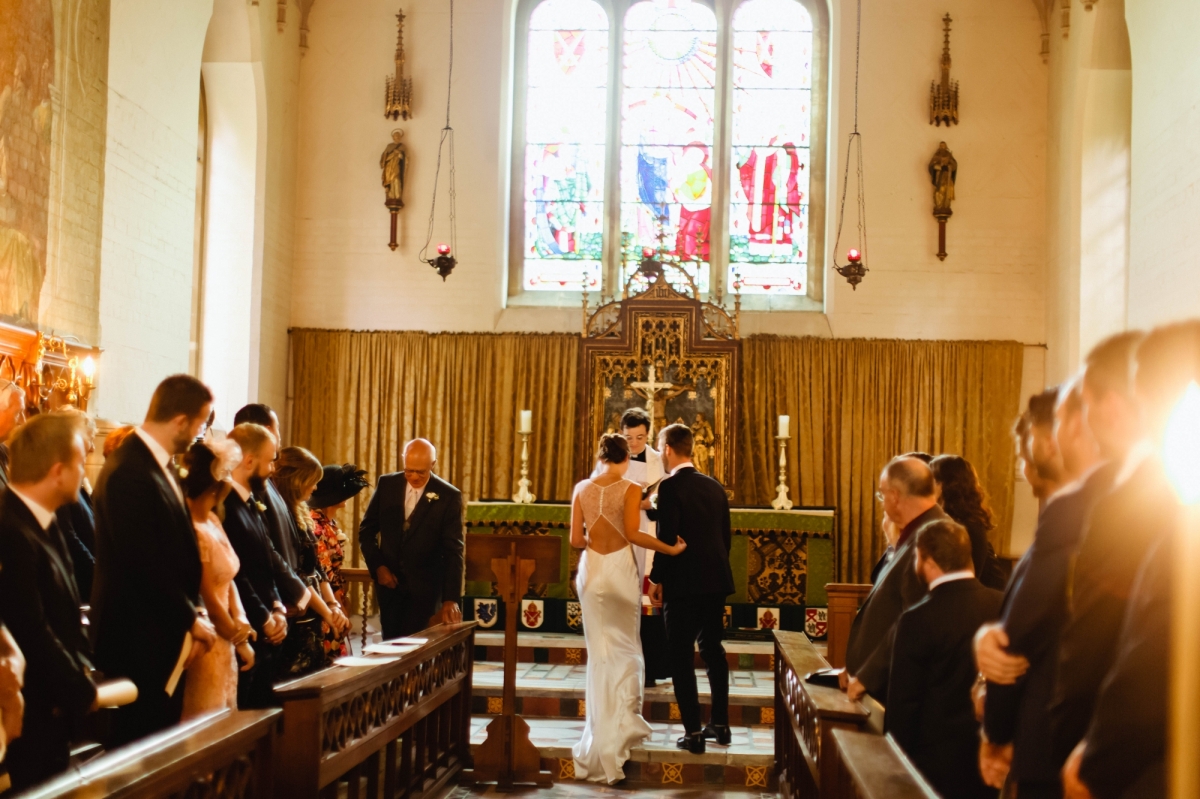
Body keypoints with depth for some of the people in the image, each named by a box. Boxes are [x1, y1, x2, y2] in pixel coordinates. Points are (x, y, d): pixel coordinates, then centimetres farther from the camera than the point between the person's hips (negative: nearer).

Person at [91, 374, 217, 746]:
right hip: (140, 638, -9)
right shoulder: (130, 472, -20)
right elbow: (145, 563, -22)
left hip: (165, 633, 9)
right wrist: (191, 620, -11)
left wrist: (193, 615, 2)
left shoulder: (159, 465, 10)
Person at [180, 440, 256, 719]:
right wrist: (235, 632, 0)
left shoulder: (212, 520, 7)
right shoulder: (193, 530, -21)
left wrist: (240, 633, -1)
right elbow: (208, 596, -15)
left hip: (223, 645, 9)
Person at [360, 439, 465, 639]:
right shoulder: (386, 484, 0)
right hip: (389, 582, 3)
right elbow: (366, 530, 8)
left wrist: (451, 598, -21)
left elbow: (453, 551, -13)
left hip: (425, 587, -3)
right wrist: (377, 566, -7)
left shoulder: (449, 496, -10)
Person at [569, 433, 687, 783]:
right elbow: (632, 534, -19)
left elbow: (576, 539, 1)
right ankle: (623, 723, 11)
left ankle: (601, 727, 15)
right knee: (624, 648, 13)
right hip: (620, 569, -3)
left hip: (591, 571, 3)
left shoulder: (582, 489, 2)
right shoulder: (630, 488, -8)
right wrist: (670, 548, -11)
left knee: (599, 650, 12)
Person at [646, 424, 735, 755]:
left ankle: (693, 733, 0)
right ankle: (720, 725, 24)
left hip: (683, 582, -7)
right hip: (716, 579, 7)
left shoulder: (670, 486, -12)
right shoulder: (714, 486, 9)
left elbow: (667, 537, -17)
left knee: (681, 656, 1)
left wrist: (656, 579, -7)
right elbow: (726, 535, 13)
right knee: (713, 650, 18)